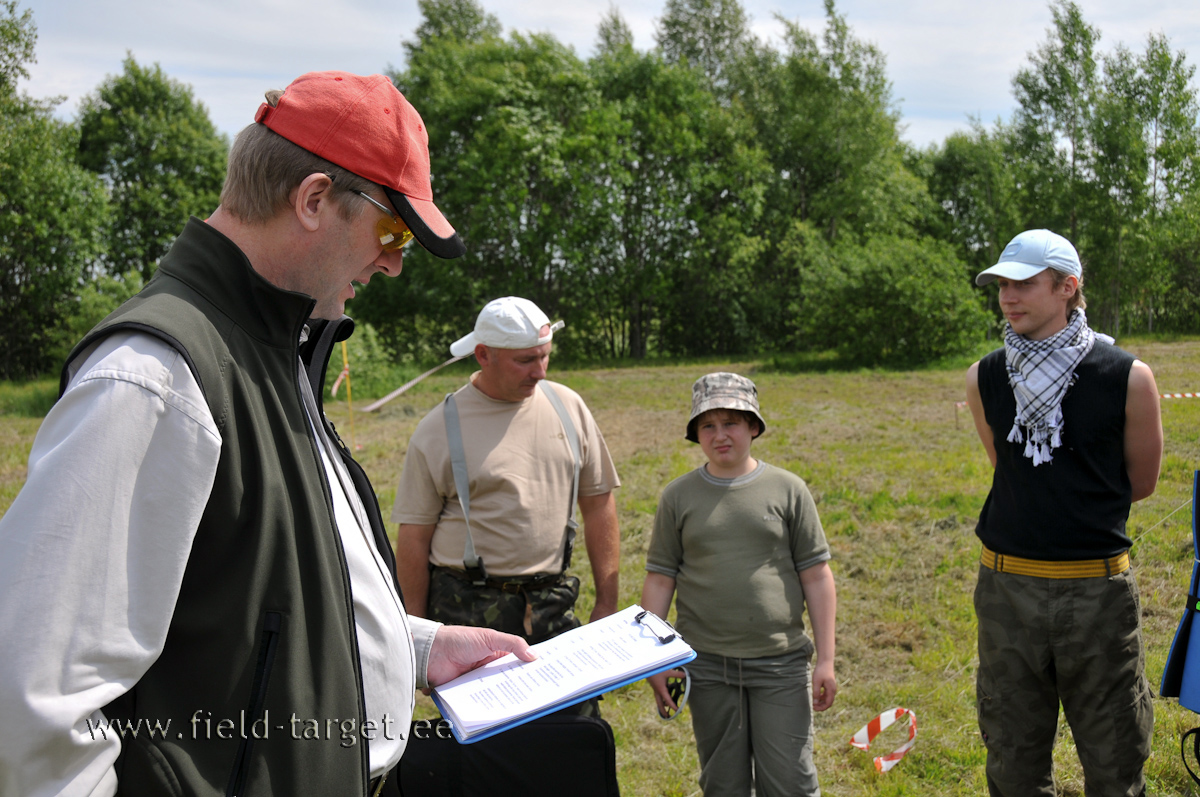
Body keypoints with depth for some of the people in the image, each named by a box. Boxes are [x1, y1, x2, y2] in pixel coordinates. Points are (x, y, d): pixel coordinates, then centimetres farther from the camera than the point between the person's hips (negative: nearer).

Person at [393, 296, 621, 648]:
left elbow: (598, 504, 10)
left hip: (552, 607, 3)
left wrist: (607, 605, 8)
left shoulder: (567, 406, 6)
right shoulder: (438, 430, -4)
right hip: (468, 612, -3)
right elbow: (413, 537, -2)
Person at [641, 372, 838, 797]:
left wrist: (825, 660, 0)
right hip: (708, 667, 1)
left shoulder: (787, 489, 1)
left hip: (780, 664, -1)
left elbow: (817, 577, 3)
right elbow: (659, 579, 6)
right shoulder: (678, 496, 4)